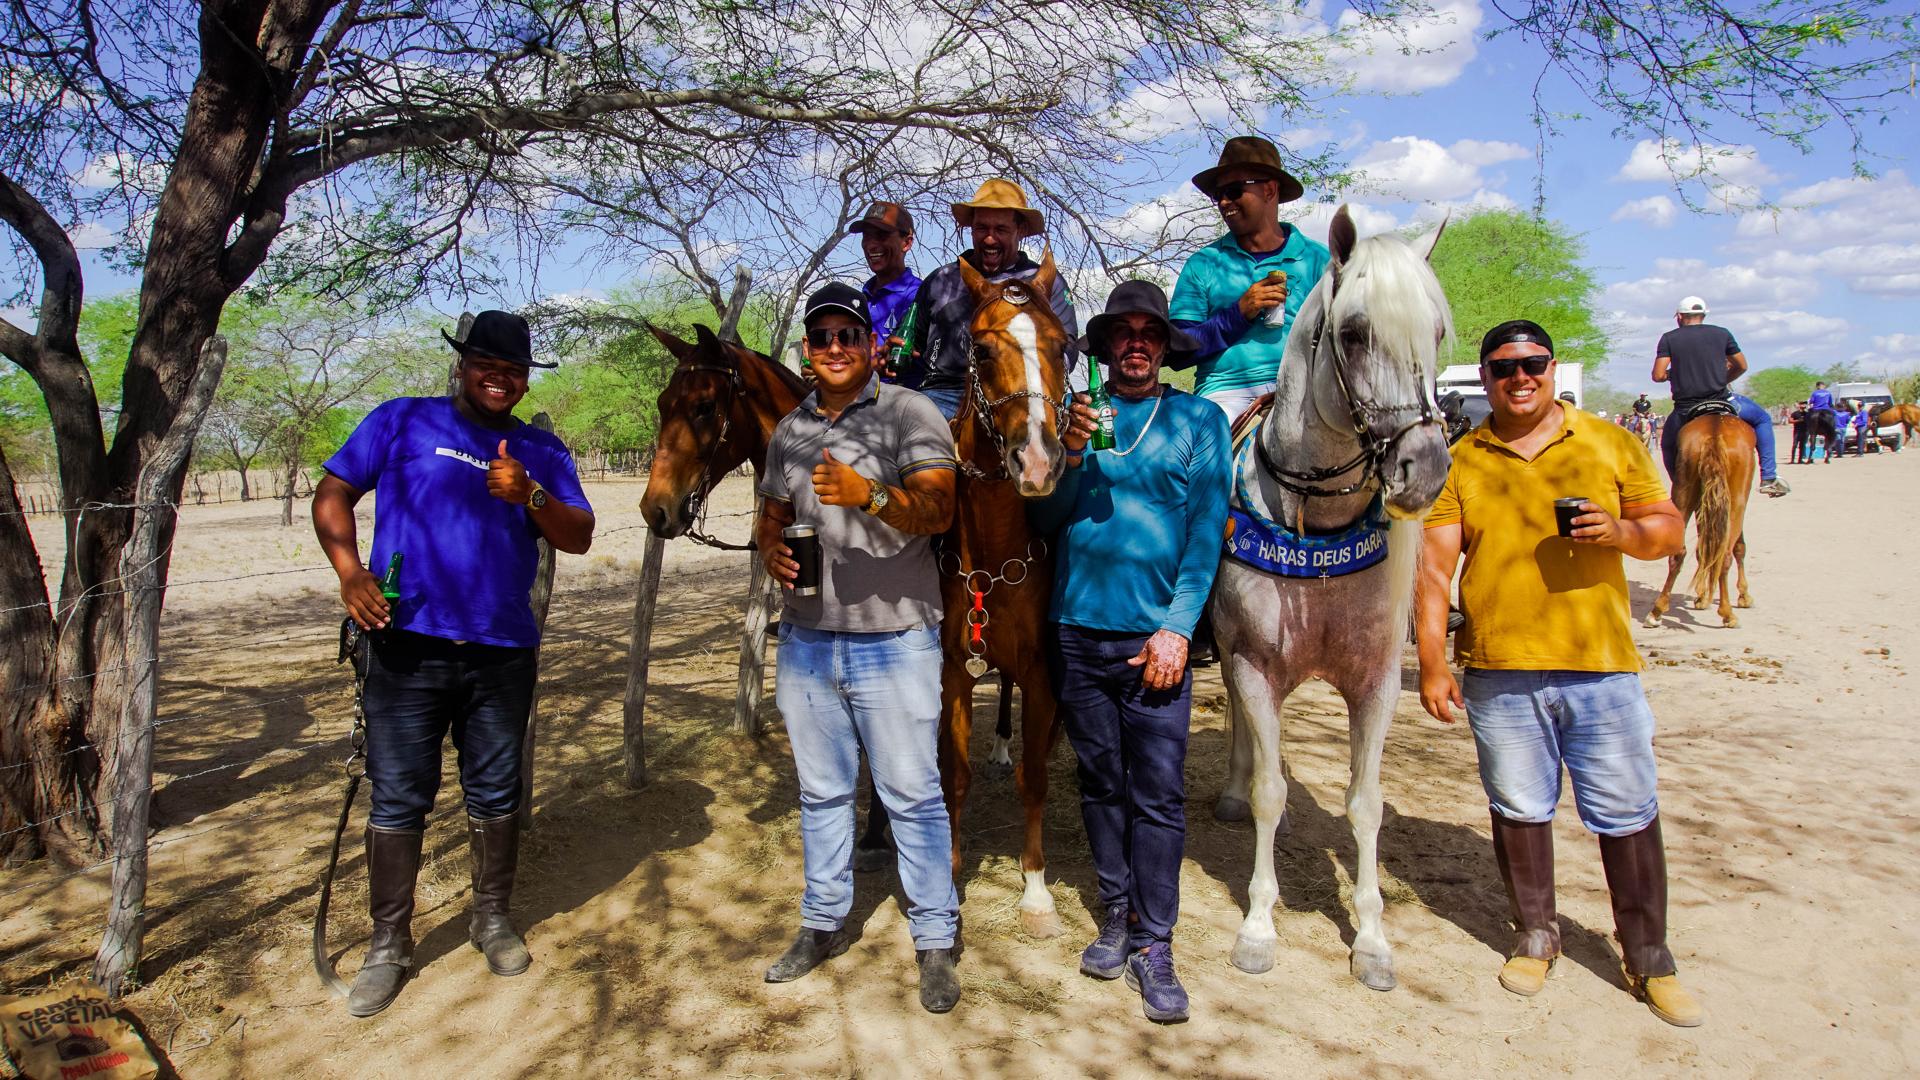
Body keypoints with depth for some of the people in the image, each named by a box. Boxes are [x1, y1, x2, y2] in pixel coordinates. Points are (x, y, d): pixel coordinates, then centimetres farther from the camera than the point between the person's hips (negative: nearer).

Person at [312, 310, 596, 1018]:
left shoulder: (541, 451, 10)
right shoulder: (402, 422, 5)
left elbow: (579, 538, 2)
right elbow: (333, 492, 4)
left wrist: (530, 495, -16)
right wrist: (349, 570, -13)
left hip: (503, 652, 2)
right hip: (407, 646, -2)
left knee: (496, 795, 13)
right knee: (397, 799, 5)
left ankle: (492, 918, 31)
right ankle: (389, 945, 20)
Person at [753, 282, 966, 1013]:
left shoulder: (910, 413, -6)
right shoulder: (791, 430, 12)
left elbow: (938, 508, -18)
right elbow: (773, 513, 20)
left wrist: (869, 495, -36)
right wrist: (770, 548, -3)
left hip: (894, 639, -5)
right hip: (806, 637, 6)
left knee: (912, 795, 2)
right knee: (820, 791, 17)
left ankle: (936, 941, 15)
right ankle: (824, 923, 33)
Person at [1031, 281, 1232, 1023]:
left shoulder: (1199, 420, 3)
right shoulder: (1075, 411, 8)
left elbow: (1206, 533, -2)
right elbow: (1047, 518, 4)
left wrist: (1177, 627, -10)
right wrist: (1071, 454, -14)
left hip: (1155, 633, -2)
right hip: (1077, 629, 3)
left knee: (1158, 792, -1)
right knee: (1100, 780, 13)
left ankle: (1154, 943, 8)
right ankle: (1117, 912, 27)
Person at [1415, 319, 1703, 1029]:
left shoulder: (1612, 445, 7)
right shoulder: (1458, 464, 4)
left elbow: (1669, 529, 10)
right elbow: (1434, 568, 0)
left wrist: (1621, 530, -14)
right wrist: (1431, 664, -6)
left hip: (1602, 666, 0)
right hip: (1498, 673, 0)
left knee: (1628, 814, 6)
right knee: (1518, 808, 11)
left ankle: (1649, 958, 23)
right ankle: (1536, 936, 30)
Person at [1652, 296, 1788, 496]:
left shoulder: (1669, 338, -1)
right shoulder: (1722, 334, 5)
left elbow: (1658, 376, -8)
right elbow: (1742, 366, 12)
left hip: (1685, 410, 0)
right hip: (1721, 402, 0)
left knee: (1667, 444, 27)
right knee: (1762, 418, 23)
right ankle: (1769, 477, 14)